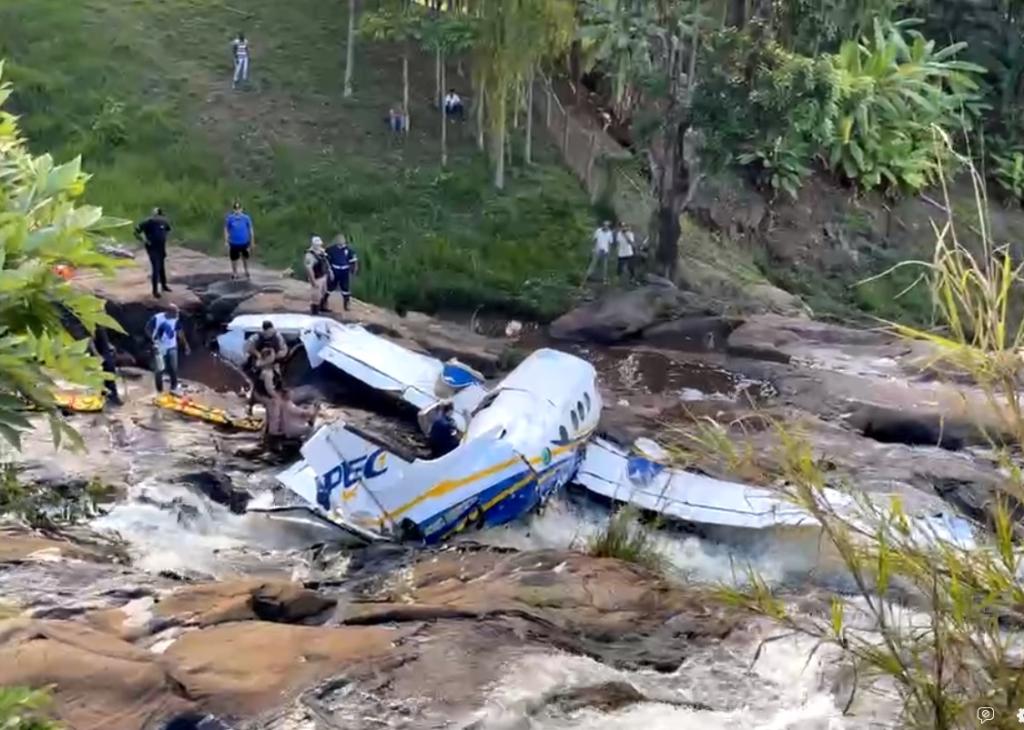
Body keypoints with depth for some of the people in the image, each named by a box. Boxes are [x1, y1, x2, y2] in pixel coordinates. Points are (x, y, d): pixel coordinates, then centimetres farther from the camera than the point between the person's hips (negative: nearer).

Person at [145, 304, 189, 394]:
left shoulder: (176, 319, -8)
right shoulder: (157, 318, -19)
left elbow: (179, 332, 7)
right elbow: (148, 329, -7)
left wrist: (185, 344, 7)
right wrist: (153, 338, -21)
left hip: (172, 347, 4)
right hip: (159, 347, -4)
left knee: (173, 368, 7)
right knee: (159, 369, -3)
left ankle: (174, 389, 23)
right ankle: (160, 391, 10)